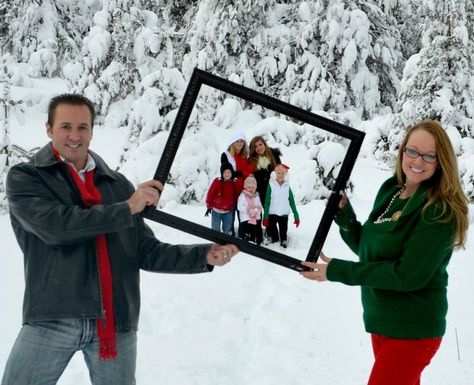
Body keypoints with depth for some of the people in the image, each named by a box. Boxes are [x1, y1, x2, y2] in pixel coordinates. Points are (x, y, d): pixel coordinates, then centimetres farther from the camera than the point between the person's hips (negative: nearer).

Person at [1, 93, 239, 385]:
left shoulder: (118, 184, 12)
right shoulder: (24, 177, 2)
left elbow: (147, 252, 10)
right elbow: (54, 225, -17)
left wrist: (204, 256, -4)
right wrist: (126, 208, -13)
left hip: (116, 322, 3)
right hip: (51, 320, -3)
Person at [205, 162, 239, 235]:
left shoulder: (234, 183, -4)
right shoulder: (217, 181, -13)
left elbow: (236, 196, 8)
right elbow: (210, 193, -6)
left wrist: (234, 207, 11)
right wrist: (209, 206, -1)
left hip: (228, 212, 2)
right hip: (216, 211, -2)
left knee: (227, 231, 14)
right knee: (215, 231, 5)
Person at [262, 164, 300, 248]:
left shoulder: (287, 187, 3)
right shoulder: (271, 185, -3)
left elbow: (292, 202, 7)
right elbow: (267, 202, -4)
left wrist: (296, 216, 4)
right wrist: (265, 217, -9)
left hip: (284, 214, 2)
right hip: (272, 214, -2)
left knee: (283, 233, 8)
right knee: (272, 232, 3)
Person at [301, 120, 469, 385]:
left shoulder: (440, 211, -19)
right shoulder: (390, 191, 3)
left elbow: (409, 275, -25)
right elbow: (369, 250, 9)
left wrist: (338, 271, -23)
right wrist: (344, 215, -8)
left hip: (412, 330, -7)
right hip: (380, 320, 7)